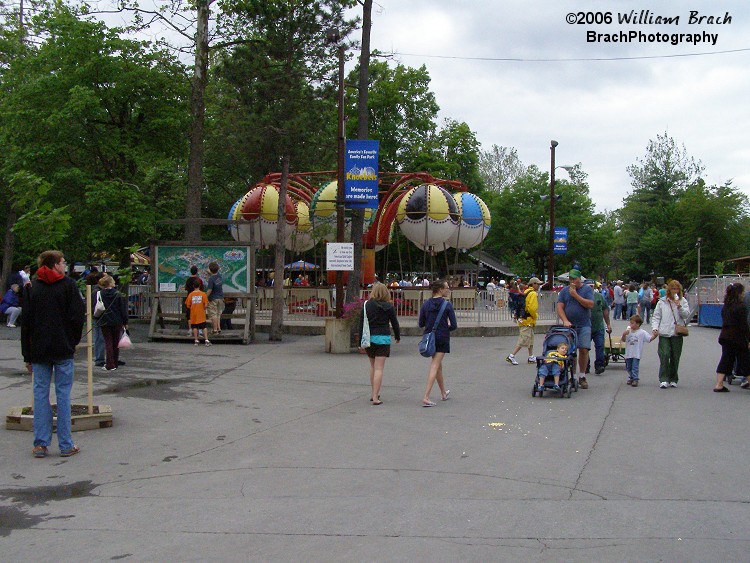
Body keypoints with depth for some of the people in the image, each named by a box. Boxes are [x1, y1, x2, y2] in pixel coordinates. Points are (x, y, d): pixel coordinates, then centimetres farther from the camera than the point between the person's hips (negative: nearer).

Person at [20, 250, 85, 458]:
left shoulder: (31, 287, 6)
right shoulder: (68, 285, -3)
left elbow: (26, 322, 6)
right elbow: (79, 315, -10)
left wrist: (27, 355, 8)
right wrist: (74, 340, 6)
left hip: (38, 350, 3)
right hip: (63, 348, -3)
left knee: (40, 393, 7)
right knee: (63, 394, 2)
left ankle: (41, 444, 7)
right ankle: (66, 445, 5)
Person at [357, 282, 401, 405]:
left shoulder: (366, 305, 1)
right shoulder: (389, 306, -3)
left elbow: (361, 324, 1)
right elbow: (394, 323, 4)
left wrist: (361, 343, 6)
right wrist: (398, 337, 22)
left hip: (369, 338, 3)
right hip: (383, 338, -3)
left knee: (373, 366, 20)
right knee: (379, 368, -4)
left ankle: (373, 393, 26)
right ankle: (375, 397, -7)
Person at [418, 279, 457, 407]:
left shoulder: (426, 304, 0)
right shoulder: (447, 305, -10)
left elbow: (421, 324, 3)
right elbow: (453, 325, -10)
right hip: (442, 338, -5)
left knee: (438, 364, 21)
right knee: (435, 366, -5)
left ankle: (443, 392, 35)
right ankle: (426, 397, -14)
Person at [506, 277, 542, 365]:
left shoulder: (526, 292, 14)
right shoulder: (533, 294, -15)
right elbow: (532, 308, -24)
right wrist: (535, 316, -8)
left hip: (523, 318, 10)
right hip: (528, 320, -10)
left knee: (531, 339, 18)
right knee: (523, 340, -8)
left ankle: (531, 358, 24)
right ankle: (511, 356, -10)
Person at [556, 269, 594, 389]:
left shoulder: (587, 289, 5)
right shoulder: (565, 291, 9)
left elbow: (590, 305, -8)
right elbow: (559, 307, 3)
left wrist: (576, 295, -11)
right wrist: (565, 321, -11)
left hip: (584, 326, -1)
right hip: (569, 325, 2)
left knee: (584, 350, -7)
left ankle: (582, 377, 5)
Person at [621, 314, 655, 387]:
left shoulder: (642, 332, -6)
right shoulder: (628, 331, 4)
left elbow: (650, 339, -7)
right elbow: (623, 340, 4)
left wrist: (654, 335, -24)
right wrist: (624, 334, -14)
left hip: (636, 354, -5)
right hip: (628, 353, 5)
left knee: (635, 367, -7)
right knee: (628, 367, 16)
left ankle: (635, 379, 1)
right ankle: (631, 378, 32)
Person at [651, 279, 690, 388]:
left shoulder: (683, 301, 9)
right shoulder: (662, 302, 7)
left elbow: (686, 315, -1)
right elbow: (656, 316, 7)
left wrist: (679, 306, -16)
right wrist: (655, 328, -6)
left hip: (677, 333, 1)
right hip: (664, 333, -1)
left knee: (675, 357, 6)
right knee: (664, 355, -11)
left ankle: (673, 379, 17)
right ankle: (663, 379, -7)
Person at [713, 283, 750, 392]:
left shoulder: (726, 306, 9)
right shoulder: (741, 307, -13)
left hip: (725, 337, 7)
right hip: (738, 338, -7)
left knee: (725, 360, 7)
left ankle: (718, 385, 1)